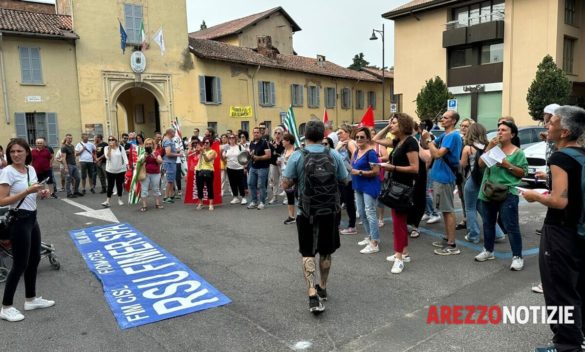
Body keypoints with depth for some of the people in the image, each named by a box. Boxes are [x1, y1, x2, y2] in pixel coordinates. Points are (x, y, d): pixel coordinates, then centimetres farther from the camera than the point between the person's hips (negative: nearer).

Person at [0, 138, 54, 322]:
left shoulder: (31, 169, 7)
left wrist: (41, 193, -2)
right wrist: (28, 191, -27)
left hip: (32, 218, 8)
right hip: (18, 220, -8)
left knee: (34, 259, 16)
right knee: (20, 264, -2)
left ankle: (31, 299, 30)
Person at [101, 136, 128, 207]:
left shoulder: (120, 147, -1)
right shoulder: (106, 148, -1)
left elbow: (124, 156, -5)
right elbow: (107, 157, -15)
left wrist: (127, 164, -19)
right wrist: (110, 148, -20)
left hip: (120, 170, 0)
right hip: (110, 170, 0)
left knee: (119, 185, 9)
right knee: (110, 185, 0)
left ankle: (120, 199, 23)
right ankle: (107, 201, 1)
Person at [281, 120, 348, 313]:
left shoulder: (297, 156, -10)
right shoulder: (334, 155, -3)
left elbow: (285, 185, -8)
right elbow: (344, 180, 6)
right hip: (329, 210, 3)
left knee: (308, 253, 4)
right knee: (325, 252, 17)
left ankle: (313, 294, -8)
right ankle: (322, 288, 34)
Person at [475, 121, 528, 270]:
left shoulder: (517, 152, -3)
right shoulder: (493, 147, 9)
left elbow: (523, 173, -4)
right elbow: (481, 164, -2)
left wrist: (507, 165, -17)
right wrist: (490, 147, -9)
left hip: (507, 195, -5)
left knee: (511, 226, -5)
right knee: (488, 224, 15)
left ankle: (517, 257, 4)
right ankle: (488, 251, 29)